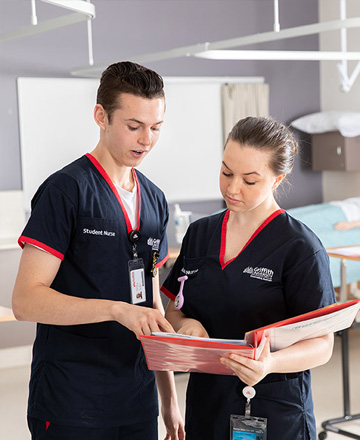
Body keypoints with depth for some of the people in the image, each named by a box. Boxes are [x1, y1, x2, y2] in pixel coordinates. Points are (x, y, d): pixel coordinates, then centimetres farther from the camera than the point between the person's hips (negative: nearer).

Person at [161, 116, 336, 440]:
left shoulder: (301, 247, -11)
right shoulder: (199, 234, 6)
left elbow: (322, 345, -12)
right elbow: (173, 310, 12)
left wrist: (270, 364, -30)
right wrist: (186, 325, -10)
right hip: (205, 405, 5)